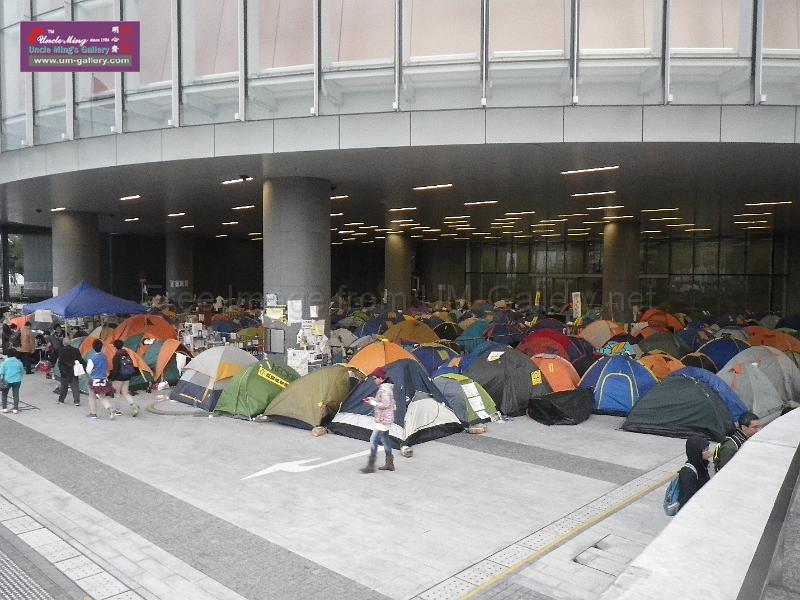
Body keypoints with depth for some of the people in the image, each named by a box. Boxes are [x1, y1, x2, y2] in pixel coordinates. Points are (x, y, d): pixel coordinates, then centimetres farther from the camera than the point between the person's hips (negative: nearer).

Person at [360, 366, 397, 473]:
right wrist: (373, 399, 10)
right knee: (385, 439, 18)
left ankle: (370, 466, 0)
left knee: (373, 440, -6)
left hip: (383, 419, -11)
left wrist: (373, 403, -16)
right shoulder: (386, 386, 10)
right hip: (385, 419, 11)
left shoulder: (384, 389, -22)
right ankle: (389, 464, 27)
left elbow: (386, 404, -25)